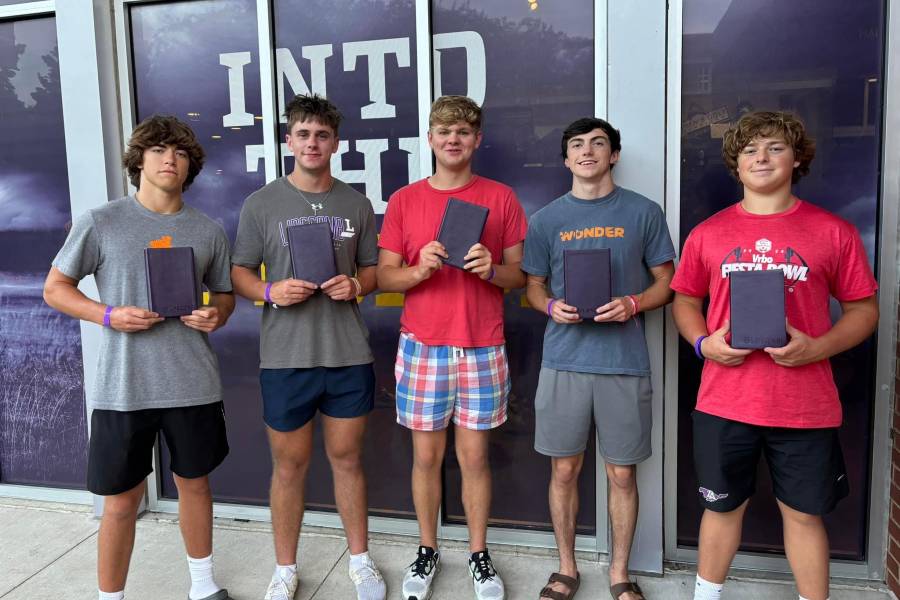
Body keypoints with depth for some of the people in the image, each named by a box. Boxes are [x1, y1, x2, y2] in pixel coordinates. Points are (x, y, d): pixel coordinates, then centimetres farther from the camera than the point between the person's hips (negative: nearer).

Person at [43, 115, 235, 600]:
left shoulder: (208, 231, 5)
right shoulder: (100, 223, -3)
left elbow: (223, 293, 15)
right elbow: (55, 289, 2)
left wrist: (216, 315, -8)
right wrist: (109, 315, -14)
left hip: (193, 384, 3)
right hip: (123, 388, -2)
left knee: (194, 483, 17)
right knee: (121, 502, 7)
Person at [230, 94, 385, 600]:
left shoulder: (357, 204, 6)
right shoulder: (262, 203, 1)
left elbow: (373, 269, 12)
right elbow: (239, 272, 4)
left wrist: (356, 285, -10)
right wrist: (271, 291, -16)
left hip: (349, 354, 1)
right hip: (285, 357, -1)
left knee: (348, 458, 14)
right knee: (290, 465, 10)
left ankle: (361, 559, 32)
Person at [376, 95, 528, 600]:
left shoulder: (501, 198, 3)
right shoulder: (404, 201, 4)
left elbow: (521, 275, 4)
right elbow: (384, 277, 3)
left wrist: (492, 269, -17)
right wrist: (419, 270, -17)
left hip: (482, 349, 0)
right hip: (422, 348, 1)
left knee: (474, 455, 8)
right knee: (426, 455, 11)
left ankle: (479, 553, 27)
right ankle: (428, 550, 30)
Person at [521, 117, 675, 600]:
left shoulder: (643, 212, 4)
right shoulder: (546, 219, 7)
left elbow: (666, 282, 6)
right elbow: (533, 287, 12)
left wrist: (632, 304, -13)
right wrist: (552, 306, -10)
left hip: (624, 362, -1)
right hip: (563, 361, 1)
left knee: (622, 473, 8)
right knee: (564, 470, 9)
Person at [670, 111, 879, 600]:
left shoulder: (835, 232, 0)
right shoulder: (707, 233, 3)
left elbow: (863, 310, 4)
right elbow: (684, 301, 11)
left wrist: (816, 348, -14)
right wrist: (704, 343, -8)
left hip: (805, 407, -1)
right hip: (724, 403, 1)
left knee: (803, 513, 14)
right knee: (722, 507, 15)